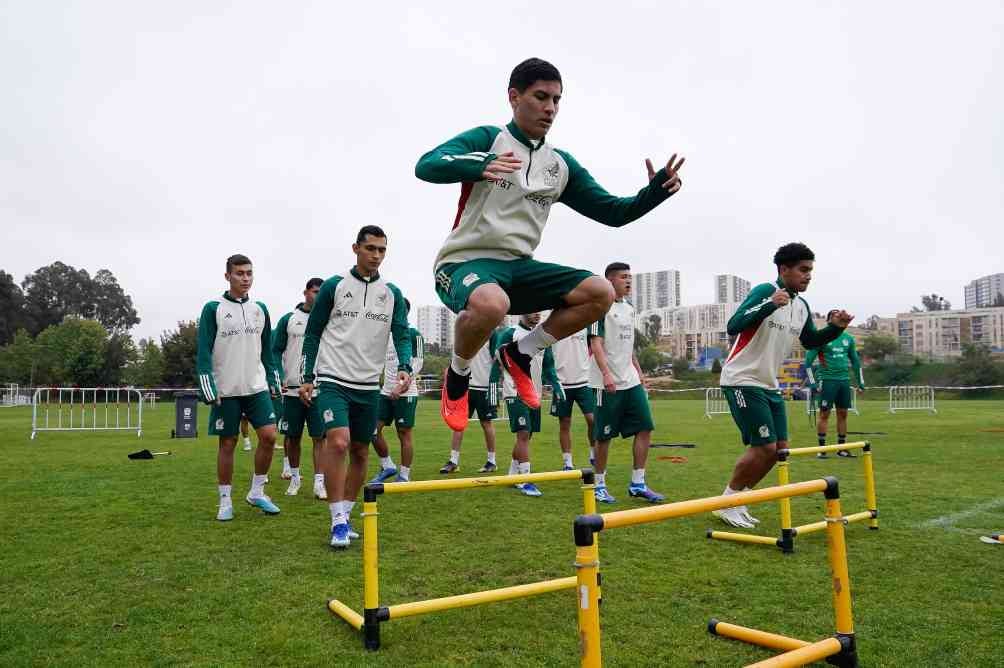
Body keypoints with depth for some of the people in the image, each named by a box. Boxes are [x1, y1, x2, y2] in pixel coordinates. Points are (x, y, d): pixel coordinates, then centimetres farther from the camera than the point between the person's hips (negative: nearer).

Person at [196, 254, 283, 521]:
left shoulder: (260, 309, 10)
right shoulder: (213, 309, -3)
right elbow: (203, 352, -5)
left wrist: (274, 381, 12)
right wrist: (208, 388, -12)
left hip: (257, 387, 4)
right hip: (225, 390, -3)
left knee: (269, 436, -6)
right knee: (227, 444, 4)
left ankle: (257, 492, 11)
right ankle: (225, 501, 17)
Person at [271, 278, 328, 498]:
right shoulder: (288, 319, 5)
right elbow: (276, 351, 6)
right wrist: (279, 377, -7)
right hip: (292, 389, 0)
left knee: (319, 437, -3)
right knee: (292, 437, 9)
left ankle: (319, 482, 0)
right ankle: (294, 476, 26)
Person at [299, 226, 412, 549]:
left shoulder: (392, 294, 6)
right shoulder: (334, 286, -2)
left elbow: (402, 335, 1)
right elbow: (313, 333, 3)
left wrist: (404, 368, -18)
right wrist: (308, 377, -2)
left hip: (369, 386, 4)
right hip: (333, 380, -4)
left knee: (360, 452, 10)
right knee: (338, 442, -21)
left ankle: (344, 515, 25)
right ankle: (338, 521, -9)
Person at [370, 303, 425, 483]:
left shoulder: (414, 335, -6)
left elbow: (418, 363, -12)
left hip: (405, 393, -7)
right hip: (386, 392, 7)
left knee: (404, 435, 0)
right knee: (374, 429, 2)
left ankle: (404, 476, 10)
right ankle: (387, 466, 18)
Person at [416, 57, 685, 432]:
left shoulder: (561, 164, 11)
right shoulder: (487, 139, -4)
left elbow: (614, 212, 11)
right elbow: (426, 166, -21)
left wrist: (657, 189, -8)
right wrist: (479, 166, -41)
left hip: (518, 266, 6)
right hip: (464, 262, -5)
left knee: (600, 293, -11)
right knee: (492, 303, -40)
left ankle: (521, 353, 7)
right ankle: (457, 374, -7)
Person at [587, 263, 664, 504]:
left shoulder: (629, 308, 16)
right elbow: (596, 342, -15)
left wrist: (638, 370, 20)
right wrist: (606, 373, -25)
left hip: (631, 381, 8)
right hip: (608, 383, -8)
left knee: (645, 428, 3)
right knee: (604, 435, 1)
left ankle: (637, 484, 12)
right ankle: (600, 486, 15)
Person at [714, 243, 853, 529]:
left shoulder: (802, 306, 9)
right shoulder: (765, 291, -15)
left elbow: (810, 341, 23)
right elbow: (733, 326, -27)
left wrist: (835, 328, 5)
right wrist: (770, 305, -37)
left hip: (770, 385, 9)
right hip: (742, 381, -9)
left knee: (779, 448, 7)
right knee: (765, 447, -10)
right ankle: (726, 503, 6)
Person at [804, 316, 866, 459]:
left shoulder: (848, 338, 11)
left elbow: (855, 361, 20)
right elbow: (808, 361, -5)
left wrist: (860, 382, 15)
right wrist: (812, 383, -9)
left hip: (844, 380, 5)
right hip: (827, 380, -5)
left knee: (842, 414, 8)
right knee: (824, 414, -3)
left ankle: (841, 447, 17)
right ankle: (821, 448, 4)